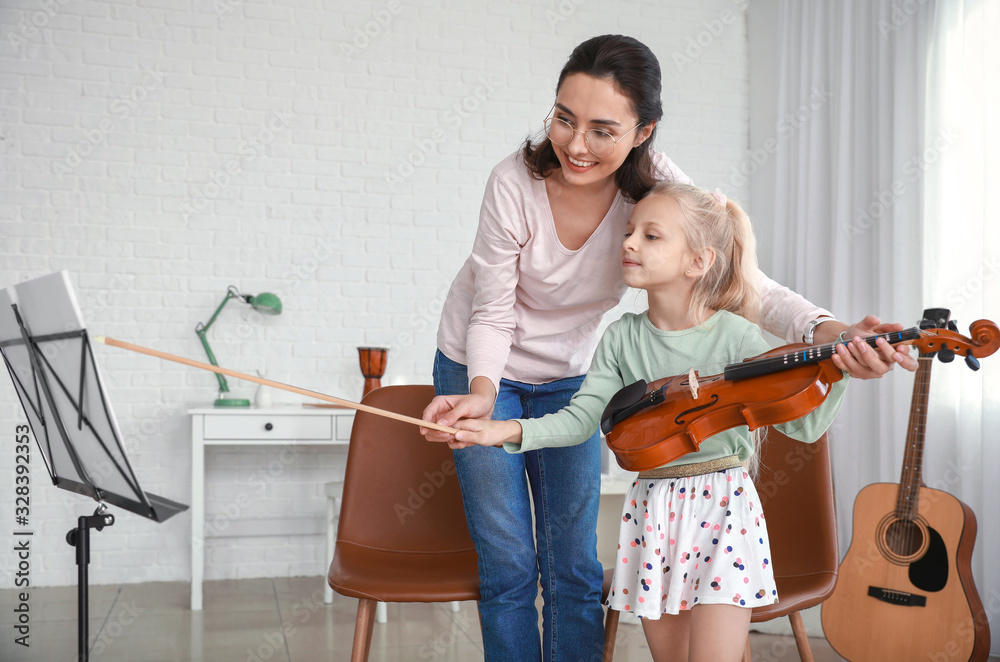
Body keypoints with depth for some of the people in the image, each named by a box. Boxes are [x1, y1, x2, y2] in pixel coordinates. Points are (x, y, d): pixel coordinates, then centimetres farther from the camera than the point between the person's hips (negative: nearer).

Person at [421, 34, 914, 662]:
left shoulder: (657, 185, -21)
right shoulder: (517, 182, -28)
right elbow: (493, 313, -19)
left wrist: (827, 330, -45)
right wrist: (483, 391, -38)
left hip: (568, 376, 3)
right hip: (482, 370, -2)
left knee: (574, 567, 5)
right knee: (509, 566, 1)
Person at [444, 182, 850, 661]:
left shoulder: (735, 336, -10)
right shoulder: (623, 337, 1)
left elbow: (802, 426, -12)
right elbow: (581, 417, -3)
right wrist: (505, 431, -16)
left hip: (721, 506, -3)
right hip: (652, 509, 4)